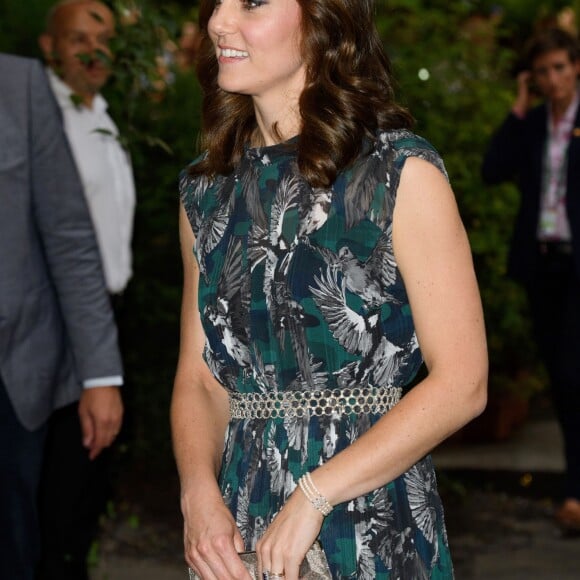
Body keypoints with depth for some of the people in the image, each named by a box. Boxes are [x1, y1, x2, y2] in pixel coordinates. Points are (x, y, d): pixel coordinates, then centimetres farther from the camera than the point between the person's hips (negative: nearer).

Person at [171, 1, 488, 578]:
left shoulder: (402, 173, -9)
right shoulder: (206, 190, 6)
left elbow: (461, 384, -13)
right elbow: (200, 379, 7)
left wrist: (312, 498, -17)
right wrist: (200, 494, -10)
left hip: (374, 530, -4)